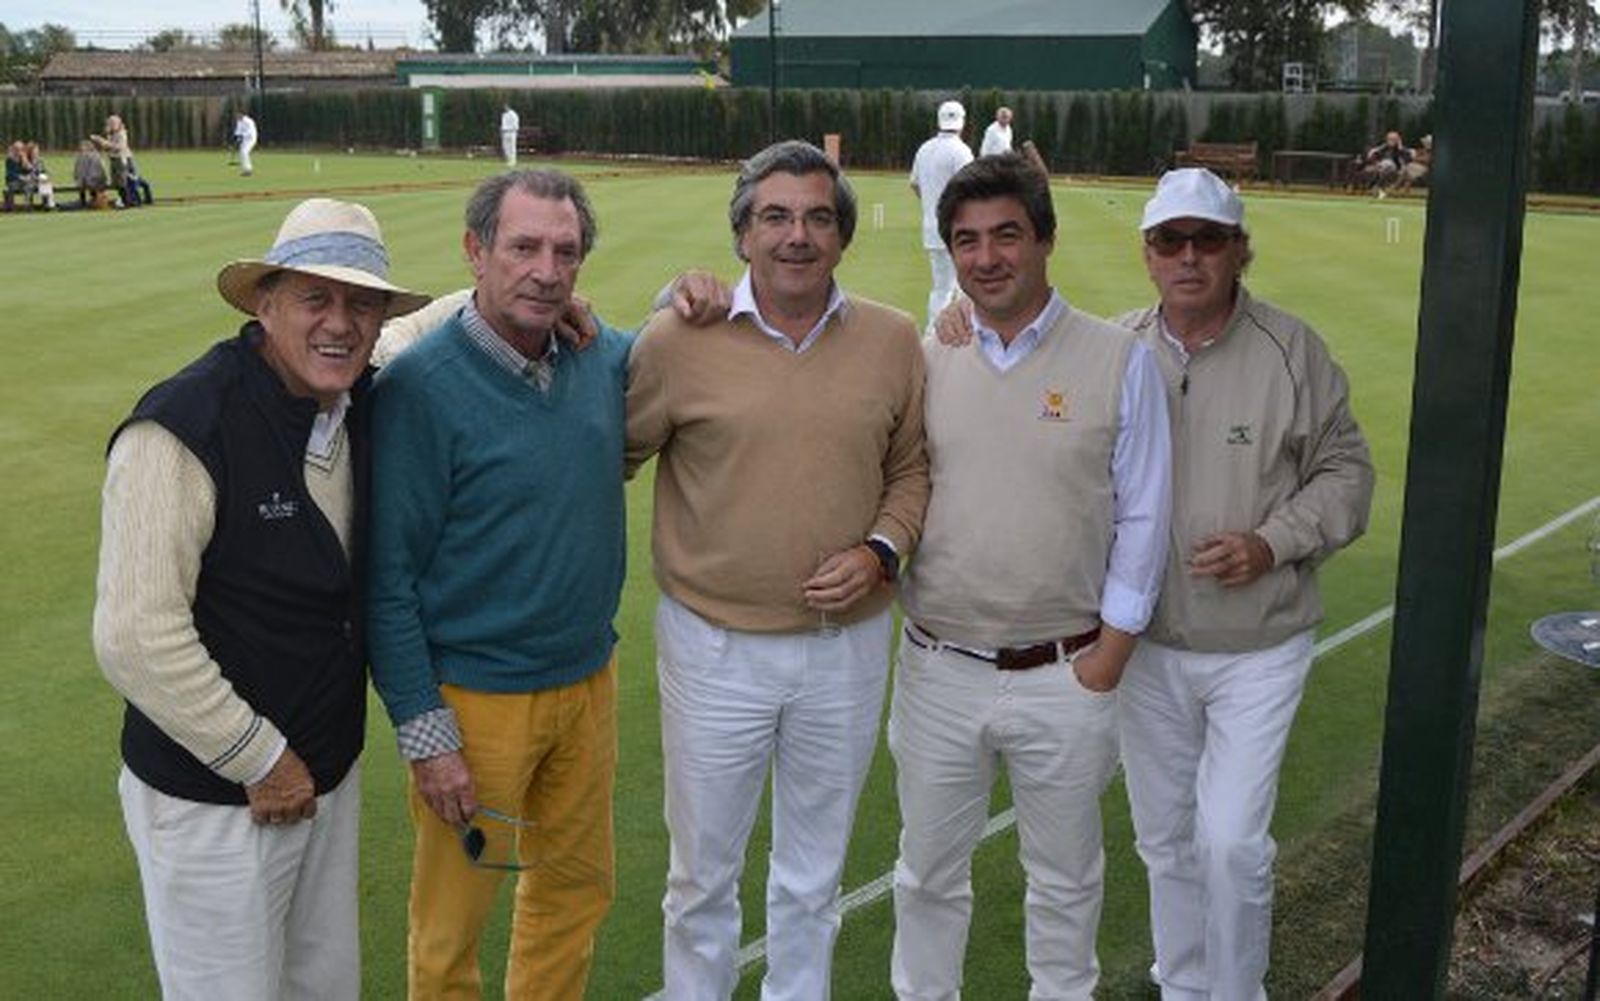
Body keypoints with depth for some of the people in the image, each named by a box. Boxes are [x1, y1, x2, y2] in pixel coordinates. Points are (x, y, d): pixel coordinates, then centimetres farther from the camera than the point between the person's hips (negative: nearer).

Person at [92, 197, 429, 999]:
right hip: (212, 799, -7)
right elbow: (136, 638, -24)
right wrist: (260, 762, -16)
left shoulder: (360, 405, -1)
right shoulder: (182, 429, -23)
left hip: (330, 774, 7)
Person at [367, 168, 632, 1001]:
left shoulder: (600, 357, 0)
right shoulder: (418, 386, -17)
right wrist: (423, 735, -15)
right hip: (476, 702, -5)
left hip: (590, 680, 6)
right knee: (451, 927, 10)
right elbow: (388, 579, -14)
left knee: (577, 884, 20)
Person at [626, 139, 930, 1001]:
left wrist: (881, 551, -10)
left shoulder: (892, 340, -2)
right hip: (715, 646, -2)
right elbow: (613, 458, 0)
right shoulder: (677, 338, -10)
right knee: (703, 873, 16)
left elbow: (911, 468, 7)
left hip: (847, 646, 2)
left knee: (813, 874, 21)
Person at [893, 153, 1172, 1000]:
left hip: (1066, 676, -2)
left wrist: (1105, 664, -7)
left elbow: (1141, 522, -5)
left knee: (1063, 876, 17)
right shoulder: (926, 361, 1)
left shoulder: (1120, 363, -6)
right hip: (938, 670, 2)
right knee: (928, 871, 17)